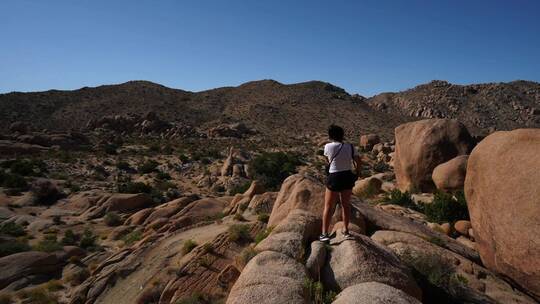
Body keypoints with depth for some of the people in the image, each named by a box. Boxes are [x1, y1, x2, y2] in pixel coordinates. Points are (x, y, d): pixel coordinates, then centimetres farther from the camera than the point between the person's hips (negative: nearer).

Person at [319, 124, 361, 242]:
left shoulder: (328, 146, -11)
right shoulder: (350, 147, -2)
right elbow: (358, 161, -2)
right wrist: (357, 173, 10)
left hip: (334, 178, -3)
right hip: (348, 177, 4)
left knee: (328, 206, 6)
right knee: (346, 204, 18)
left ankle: (325, 234, 8)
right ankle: (345, 230, 29)